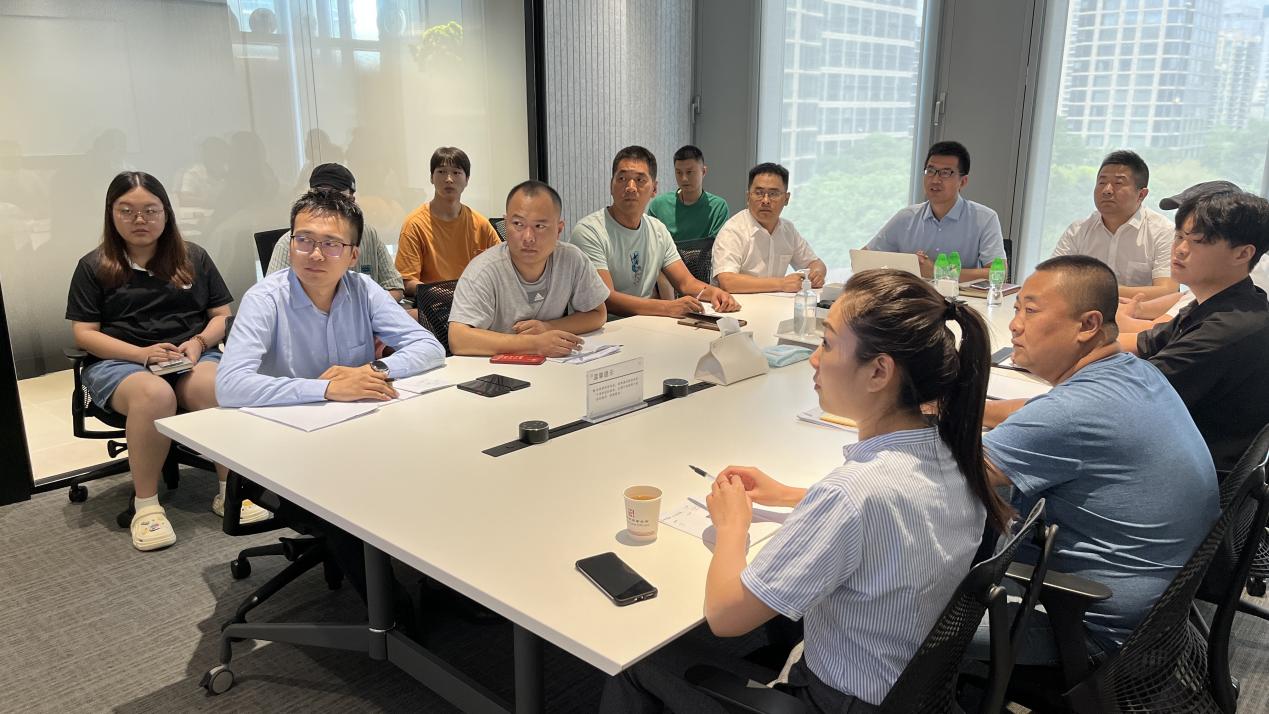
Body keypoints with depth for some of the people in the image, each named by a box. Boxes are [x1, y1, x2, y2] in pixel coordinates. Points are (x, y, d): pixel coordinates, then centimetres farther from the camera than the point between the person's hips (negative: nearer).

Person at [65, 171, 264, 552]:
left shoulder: (193, 258, 15)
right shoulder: (94, 267, 8)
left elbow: (222, 315, 12)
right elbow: (84, 333, 2)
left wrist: (198, 342, -10)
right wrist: (142, 353, -14)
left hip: (193, 356, 2)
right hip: (119, 362, -1)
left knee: (218, 388, -35)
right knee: (155, 395, -38)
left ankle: (230, 490, -22)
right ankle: (146, 505, -26)